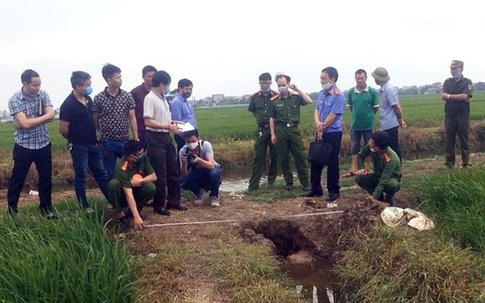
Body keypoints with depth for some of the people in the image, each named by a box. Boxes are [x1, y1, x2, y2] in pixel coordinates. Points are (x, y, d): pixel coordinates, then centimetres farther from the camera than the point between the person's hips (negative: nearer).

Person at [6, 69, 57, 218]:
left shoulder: (43, 94, -2)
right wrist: (43, 117, -14)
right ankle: (12, 208, 26)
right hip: (24, 146, -3)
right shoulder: (15, 100, -14)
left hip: (43, 144, 3)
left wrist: (30, 120, -19)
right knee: (17, 178, 9)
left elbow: (51, 115, -13)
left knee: (46, 177, 10)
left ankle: (46, 207, 26)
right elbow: (25, 123, -23)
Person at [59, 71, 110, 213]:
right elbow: (63, 129, -13)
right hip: (79, 147, -7)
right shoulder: (68, 104, -16)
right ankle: (84, 206, 16)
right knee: (80, 176, 5)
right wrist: (75, 140, 3)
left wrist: (93, 138, 12)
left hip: (93, 144, 7)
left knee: (101, 173, 12)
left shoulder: (88, 99, 6)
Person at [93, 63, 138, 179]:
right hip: (107, 142, -1)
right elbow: (95, 120, 6)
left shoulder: (127, 96, 0)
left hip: (124, 140, 2)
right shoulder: (98, 98, -5)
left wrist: (136, 139, -4)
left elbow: (132, 118, 0)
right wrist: (104, 133, 11)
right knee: (109, 174, 7)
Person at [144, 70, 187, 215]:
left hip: (166, 137, 9)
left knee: (173, 170, 13)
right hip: (155, 138, -9)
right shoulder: (150, 98, -14)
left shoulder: (163, 98, 14)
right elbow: (148, 121, -21)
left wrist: (175, 123, 8)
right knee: (160, 173, -2)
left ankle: (173, 200, 24)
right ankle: (159, 205, 9)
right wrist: (168, 126, -21)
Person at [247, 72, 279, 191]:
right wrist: (260, 118, 9)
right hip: (261, 129, 1)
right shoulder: (255, 97, 4)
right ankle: (253, 184, 1)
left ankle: (271, 181, 19)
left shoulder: (277, 96, -2)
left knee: (274, 156, 6)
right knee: (258, 157, 0)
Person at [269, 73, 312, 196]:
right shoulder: (274, 101, 5)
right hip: (280, 130, 1)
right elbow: (271, 118, 7)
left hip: (294, 129, -1)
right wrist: (272, 134, 0)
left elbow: (309, 101, -11)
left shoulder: (296, 97, 4)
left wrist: (297, 89, -11)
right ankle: (289, 182, 19)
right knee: (284, 159, 6)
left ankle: (306, 185, -5)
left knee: (300, 158, -6)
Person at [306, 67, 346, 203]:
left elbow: (332, 116, -17)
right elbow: (316, 110, 9)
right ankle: (316, 188, 24)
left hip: (333, 133, -8)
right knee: (315, 161, 12)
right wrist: (317, 123, -11)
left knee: (332, 163, 0)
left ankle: (334, 191, 12)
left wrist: (322, 128, -8)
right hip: (321, 133, 8)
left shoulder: (338, 96, -15)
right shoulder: (322, 93, 9)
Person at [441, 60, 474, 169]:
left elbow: (465, 97, -12)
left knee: (464, 140, 1)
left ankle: (466, 164, 8)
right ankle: (449, 164, 8)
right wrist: (459, 97, -10)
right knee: (449, 140, 3)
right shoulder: (447, 82, 11)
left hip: (463, 116, -2)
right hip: (450, 115, 2)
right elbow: (443, 97, -2)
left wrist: (449, 96, -5)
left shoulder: (467, 82, 3)